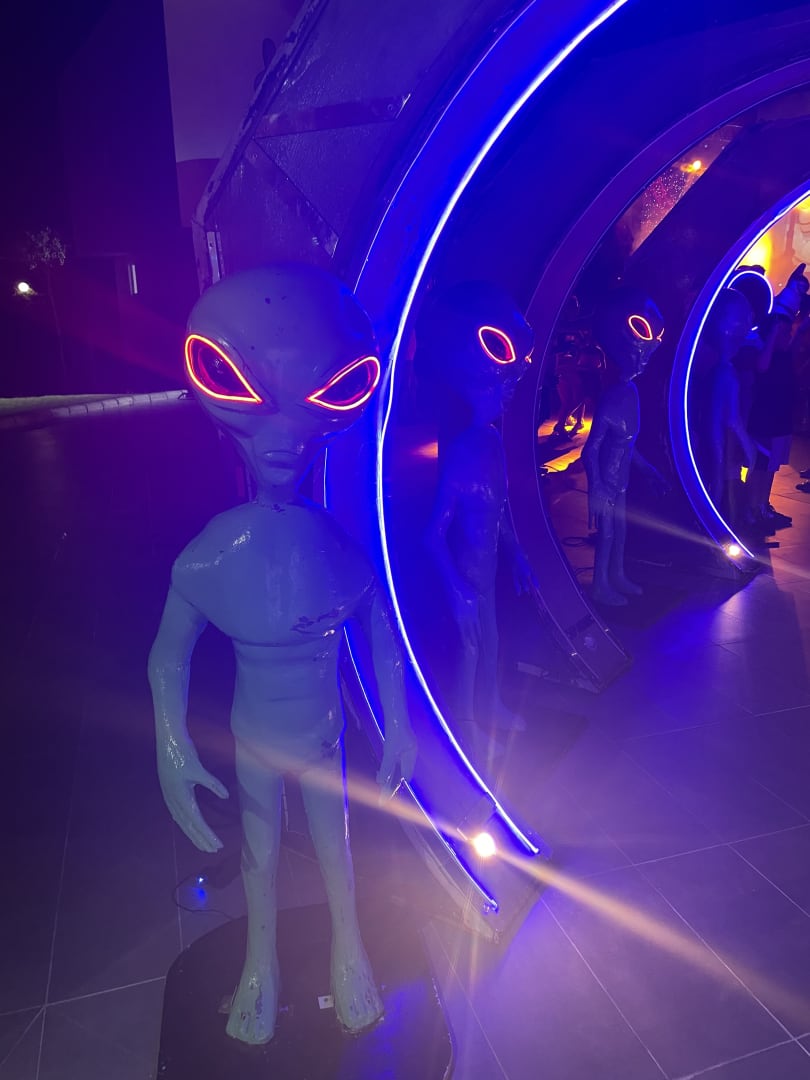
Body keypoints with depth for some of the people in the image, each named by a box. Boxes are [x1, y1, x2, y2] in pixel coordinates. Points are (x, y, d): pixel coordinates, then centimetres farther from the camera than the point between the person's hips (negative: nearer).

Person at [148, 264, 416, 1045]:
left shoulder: (341, 542, -21)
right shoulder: (207, 558, -25)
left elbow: (380, 628, -5)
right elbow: (169, 657, -11)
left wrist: (397, 724, -1)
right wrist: (172, 754, -16)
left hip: (324, 735, 1)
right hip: (253, 739, -1)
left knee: (334, 840, 23)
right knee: (259, 850, 23)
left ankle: (347, 950, 54)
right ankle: (262, 963, 54)